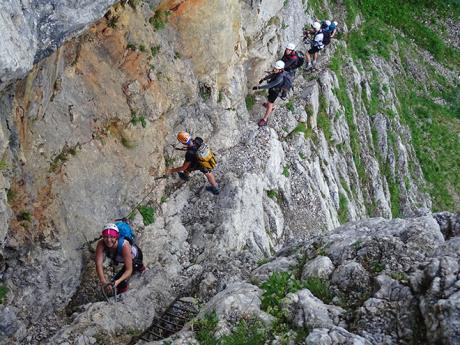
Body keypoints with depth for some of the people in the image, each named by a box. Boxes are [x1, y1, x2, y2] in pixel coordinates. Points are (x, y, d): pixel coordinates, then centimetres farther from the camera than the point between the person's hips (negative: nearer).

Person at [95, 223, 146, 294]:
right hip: (117, 258, 4)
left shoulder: (124, 245, -46)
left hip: (134, 256, -4)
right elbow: (99, 264, -44)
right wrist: (103, 282, -60)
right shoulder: (101, 244, -38)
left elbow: (129, 270, -45)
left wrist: (118, 281, -62)